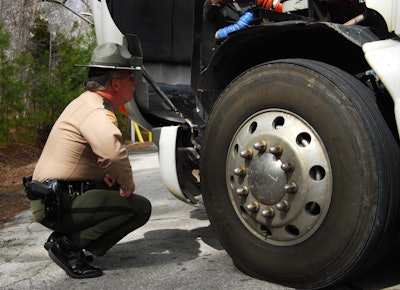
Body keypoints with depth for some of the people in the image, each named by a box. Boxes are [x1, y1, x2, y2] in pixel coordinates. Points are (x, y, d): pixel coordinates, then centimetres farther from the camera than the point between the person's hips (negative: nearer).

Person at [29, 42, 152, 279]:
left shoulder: (89, 101, 13)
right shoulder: (96, 112, -20)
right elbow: (113, 150, -41)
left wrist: (106, 172, 7)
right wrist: (128, 184, -22)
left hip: (53, 196, 10)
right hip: (58, 204, -10)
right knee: (140, 207, -13)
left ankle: (70, 239, 13)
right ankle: (68, 245, -8)